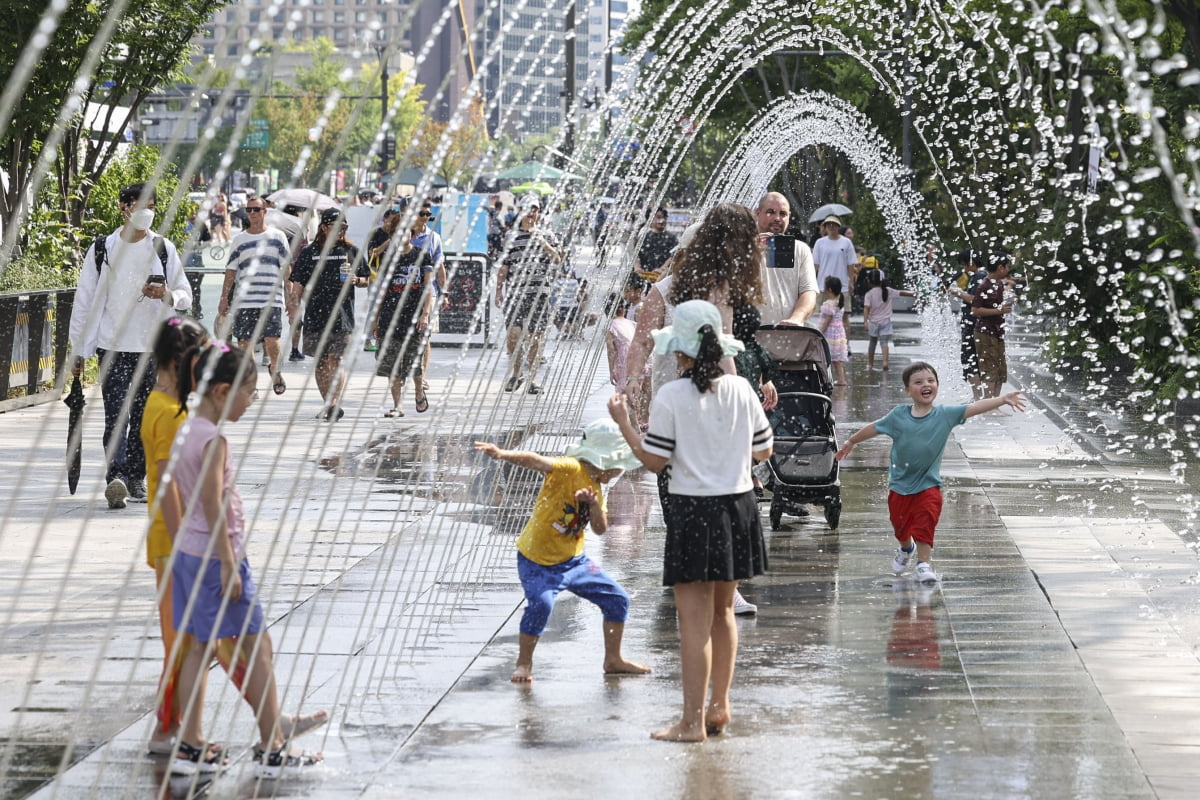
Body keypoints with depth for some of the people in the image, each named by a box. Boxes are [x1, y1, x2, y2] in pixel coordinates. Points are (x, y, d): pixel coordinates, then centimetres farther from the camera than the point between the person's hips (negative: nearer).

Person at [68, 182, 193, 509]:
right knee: (117, 414, -13)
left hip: (151, 347, 2)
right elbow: (84, 300, 6)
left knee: (144, 416, 7)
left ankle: (136, 478, 17)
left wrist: (167, 294, -17)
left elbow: (186, 296, 8)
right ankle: (115, 478, -23)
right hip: (112, 346, -2)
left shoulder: (164, 249, 6)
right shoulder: (102, 249, 3)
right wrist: (78, 350, 5)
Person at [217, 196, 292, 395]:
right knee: (244, 342, -1)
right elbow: (231, 270, 12)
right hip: (244, 300, 2)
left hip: (272, 299, -2)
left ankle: (276, 371, 17)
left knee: (272, 340, -11)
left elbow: (286, 266, 9)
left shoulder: (277, 236, 8)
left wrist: (280, 286, -5)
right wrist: (224, 298, 7)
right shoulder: (239, 240, 12)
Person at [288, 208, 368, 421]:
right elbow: (298, 283, 8)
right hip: (315, 314, 2)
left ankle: (334, 404, -19)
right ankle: (328, 405, 14)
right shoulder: (309, 253, 9)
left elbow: (366, 279, 15)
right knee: (320, 363, 5)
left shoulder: (351, 251, 10)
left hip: (341, 314, -2)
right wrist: (295, 303, -4)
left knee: (334, 360, -13)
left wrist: (356, 280, -6)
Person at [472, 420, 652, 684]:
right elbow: (536, 461, -33)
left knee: (617, 600, 9)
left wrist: (595, 504, -15)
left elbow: (600, 529, 5)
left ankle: (613, 660, 27)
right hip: (537, 561, -8)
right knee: (541, 603, -32)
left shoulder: (594, 487, 8)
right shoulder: (569, 470, -17)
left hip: (573, 560, 8)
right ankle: (524, 663, -11)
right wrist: (503, 454, -51)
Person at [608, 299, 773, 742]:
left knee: (695, 619, -3)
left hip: (693, 511, -5)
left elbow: (654, 460, -9)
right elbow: (763, 451, 7)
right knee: (722, 610, 19)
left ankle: (692, 721, -1)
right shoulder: (741, 390, 0)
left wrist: (623, 421, 3)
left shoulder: (671, 396, -13)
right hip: (738, 507, 5)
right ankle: (719, 705, 28)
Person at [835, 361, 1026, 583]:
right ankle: (906, 549, 48)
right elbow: (873, 429, 7)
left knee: (925, 524, -11)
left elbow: (975, 408, -24)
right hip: (900, 484, 2)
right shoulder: (898, 416, -10)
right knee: (900, 526, 17)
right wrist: (851, 442, 20)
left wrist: (1003, 400, -36)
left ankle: (924, 563, 7)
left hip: (928, 484, -2)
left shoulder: (945, 415, -13)